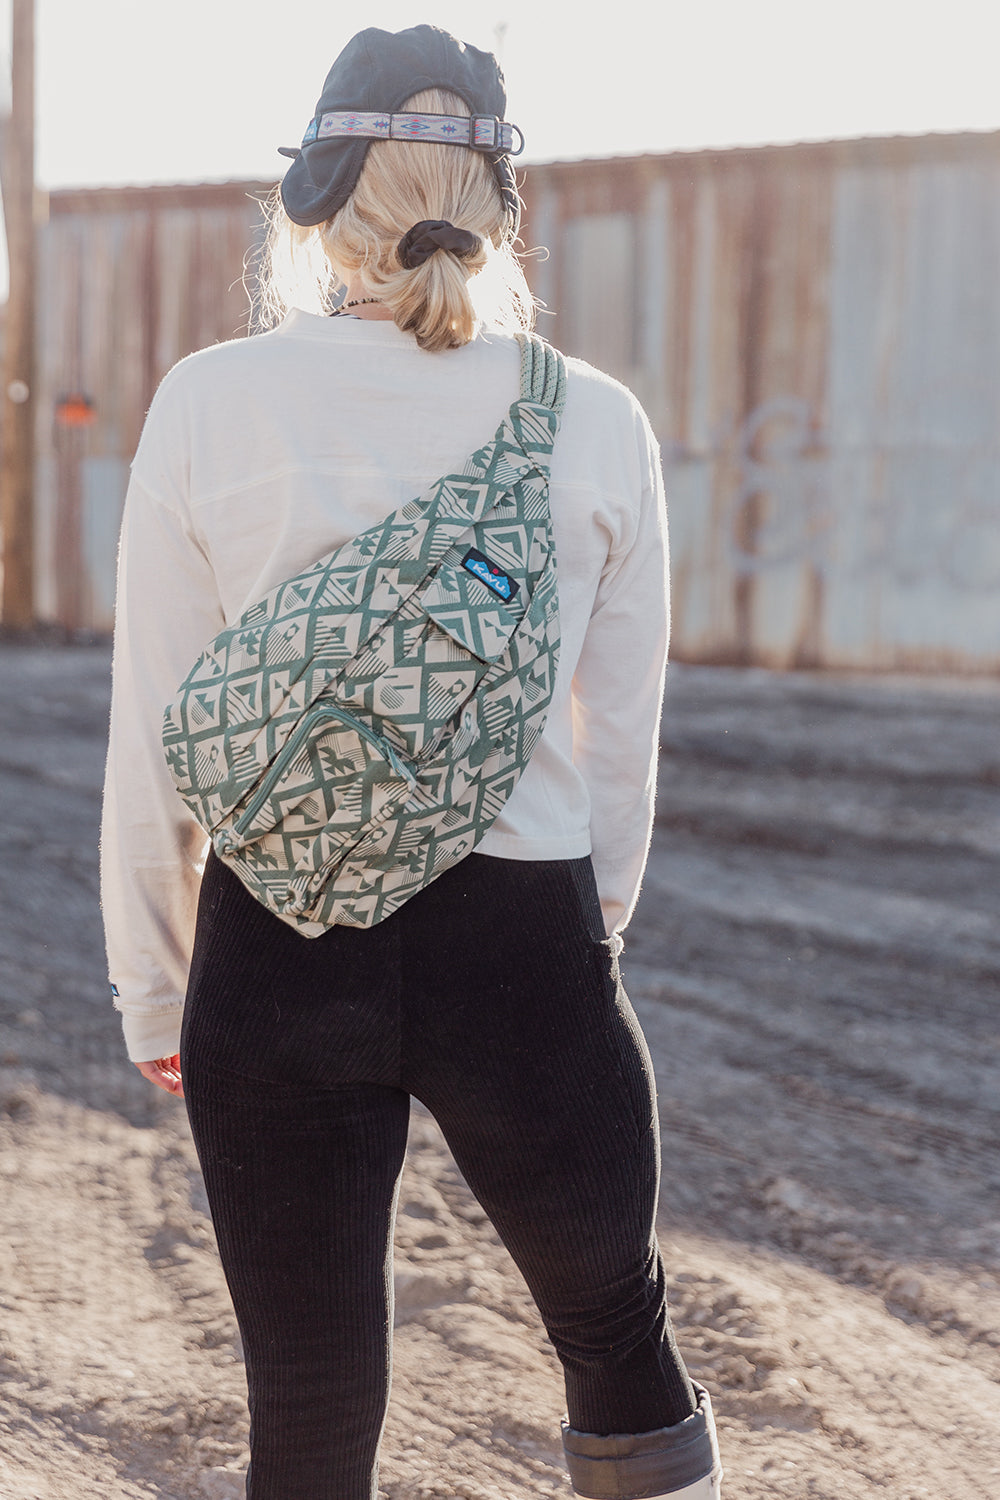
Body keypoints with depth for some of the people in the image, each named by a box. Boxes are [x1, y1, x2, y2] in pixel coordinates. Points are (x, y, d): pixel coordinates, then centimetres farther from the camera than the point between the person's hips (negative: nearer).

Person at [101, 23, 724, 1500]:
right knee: (616, 1325, 21)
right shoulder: (597, 422, -2)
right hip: (523, 939, 0)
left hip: (279, 949, 0)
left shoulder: (210, 404, -5)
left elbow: (154, 746, -1)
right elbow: (621, 747, 5)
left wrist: (152, 991, 10)